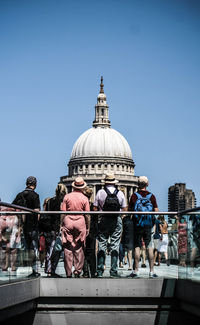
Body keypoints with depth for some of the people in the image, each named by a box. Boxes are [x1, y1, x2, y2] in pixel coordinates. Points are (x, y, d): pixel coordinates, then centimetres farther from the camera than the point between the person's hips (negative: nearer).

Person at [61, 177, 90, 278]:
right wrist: (87, 227, 9)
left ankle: (68, 273, 4)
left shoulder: (67, 197, 2)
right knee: (79, 248, 7)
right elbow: (87, 215, 0)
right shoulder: (84, 198, 0)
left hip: (68, 221, 1)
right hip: (80, 222, -1)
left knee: (68, 248, 3)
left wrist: (61, 225, 8)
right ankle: (78, 271, 6)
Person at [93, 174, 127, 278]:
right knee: (115, 246, 3)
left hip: (104, 221, 0)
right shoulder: (120, 193, 2)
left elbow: (95, 208, -3)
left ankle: (99, 271, 1)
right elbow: (125, 210, 3)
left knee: (102, 245, 3)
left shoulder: (100, 192, -2)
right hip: (117, 221, 1)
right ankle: (113, 271, 0)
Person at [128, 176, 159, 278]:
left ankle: (136, 271, 1)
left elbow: (129, 210, -3)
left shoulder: (134, 196, -5)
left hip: (137, 225, -1)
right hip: (148, 225, 1)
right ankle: (152, 271, 3)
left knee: (137, 247, 2)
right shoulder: (151, 196, 0)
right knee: (150, 248, 4)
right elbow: (156, 211, 1)